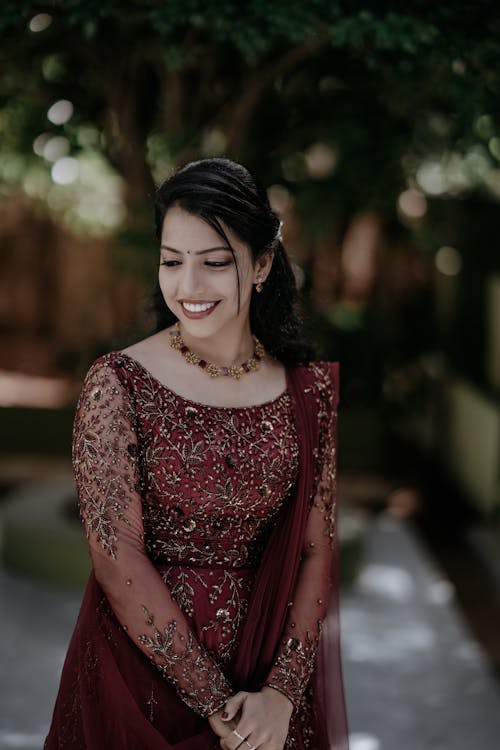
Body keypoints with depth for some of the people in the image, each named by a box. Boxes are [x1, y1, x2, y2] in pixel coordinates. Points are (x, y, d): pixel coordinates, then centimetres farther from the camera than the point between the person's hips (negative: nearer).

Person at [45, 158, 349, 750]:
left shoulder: (311, 386, -3)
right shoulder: (117, 385, -12)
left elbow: (318, 549, -3)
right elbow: (118, 562, -15)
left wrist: (282, 691, -14)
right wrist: (216, 701, -16)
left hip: (274, 657, 2)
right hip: (143, 659, -2)